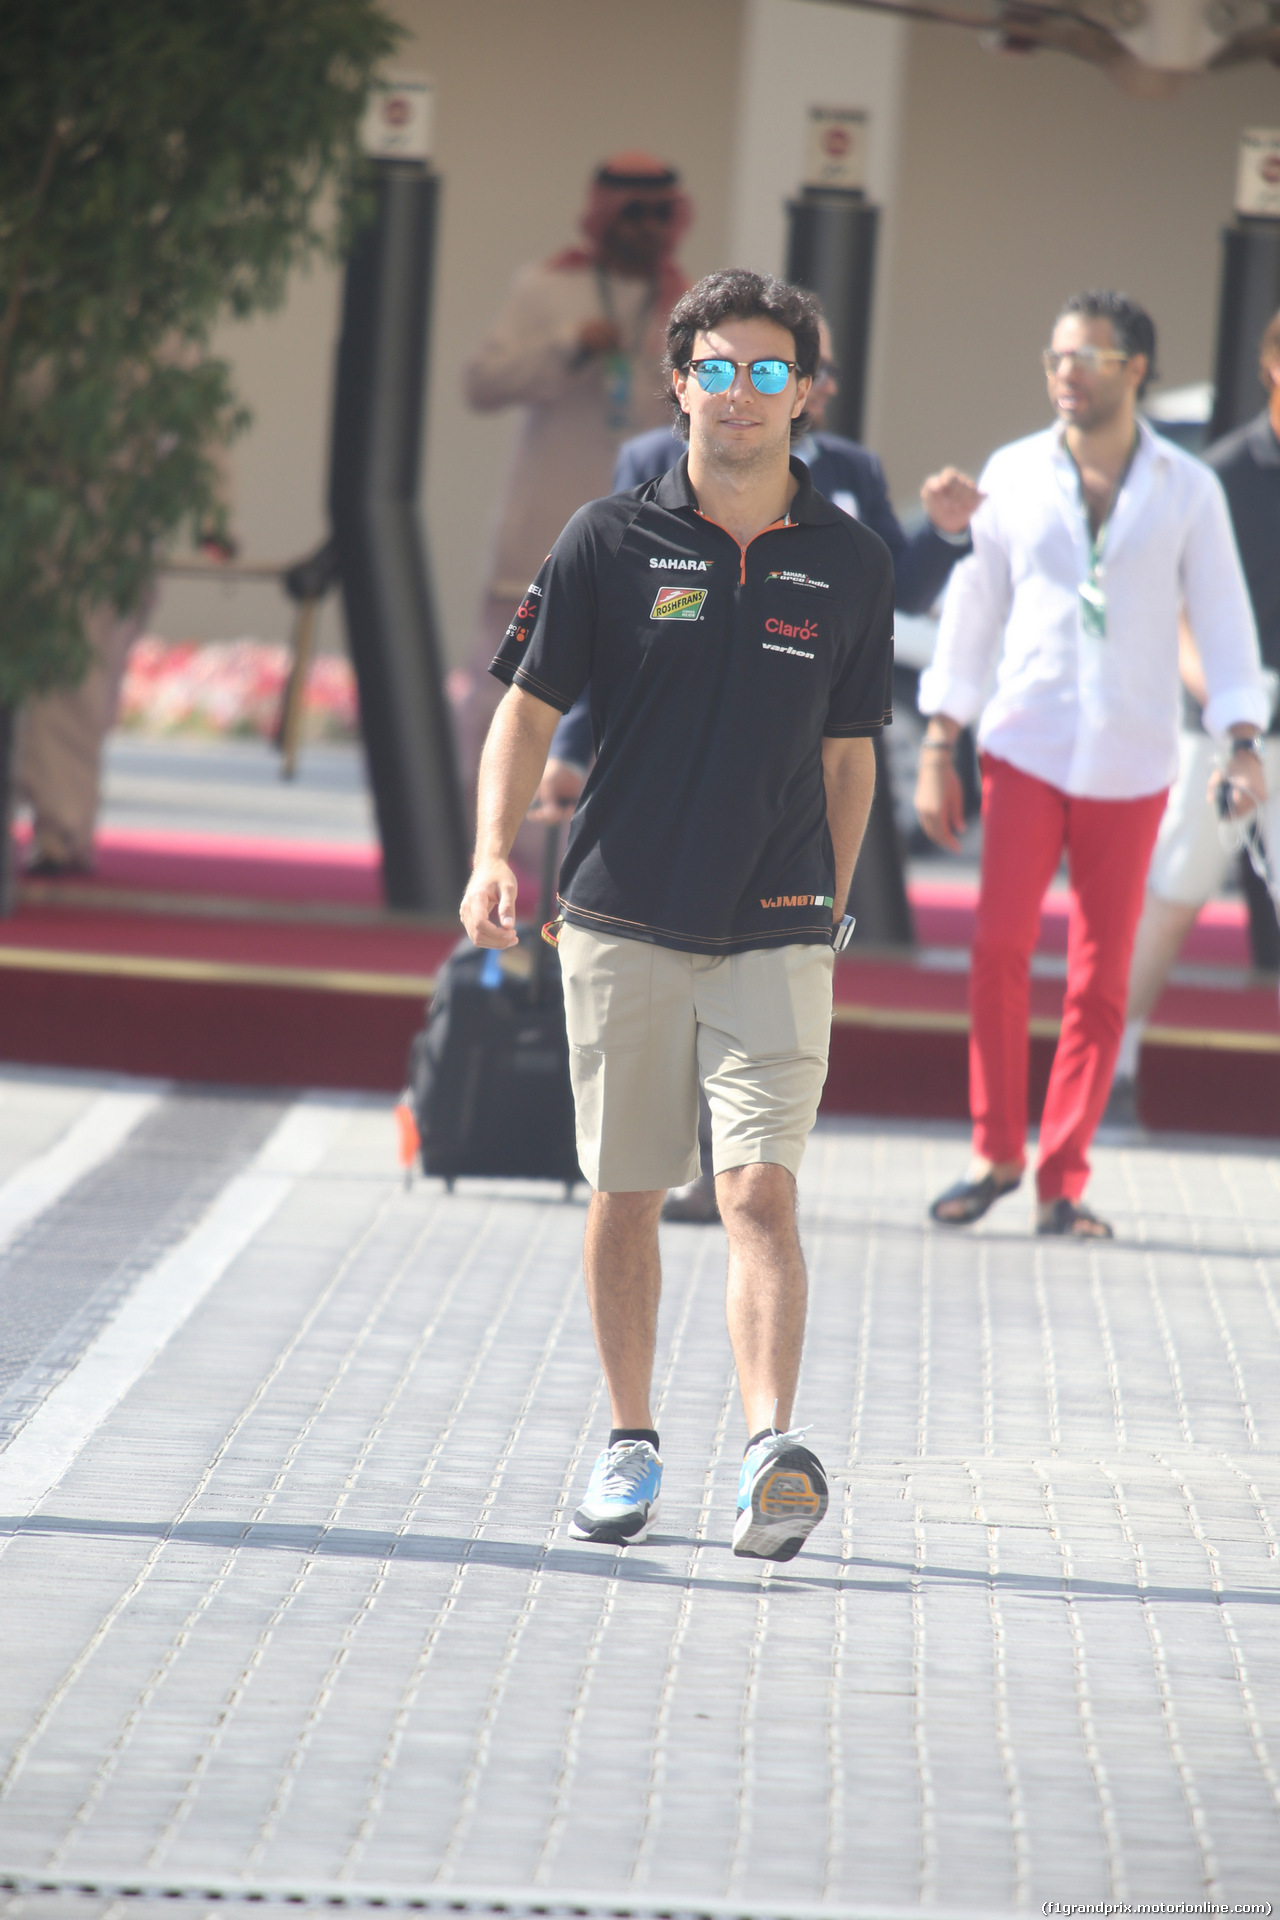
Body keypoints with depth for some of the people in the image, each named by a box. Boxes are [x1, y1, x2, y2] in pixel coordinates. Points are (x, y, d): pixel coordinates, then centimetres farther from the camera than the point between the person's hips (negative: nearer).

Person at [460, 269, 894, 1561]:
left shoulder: (850, 566, 5)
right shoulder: (611, 543, 1)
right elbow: (529, 707, 2)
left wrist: (828, 911, 15)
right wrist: (494, 854, -12)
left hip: (775, 932, -1)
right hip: (622, 921, 1)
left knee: (760, 1189, -13)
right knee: (625, 1196, 8)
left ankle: (772, 1450, -25)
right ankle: (630, 1445, 22)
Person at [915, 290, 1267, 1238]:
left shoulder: (1188, 489, 2)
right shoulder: (1014, 475, 4)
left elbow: (1223, 616, 2)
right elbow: (973, 609, 8)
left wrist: (1244, 740, -11)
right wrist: (938, 748, 5)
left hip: (1130, 764, 0)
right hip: (1027, 749, 0)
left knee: (1100, 979, 1)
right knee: (1000, 947, -13)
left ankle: (1062, 1183, 7)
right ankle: (996, 1152, 2)